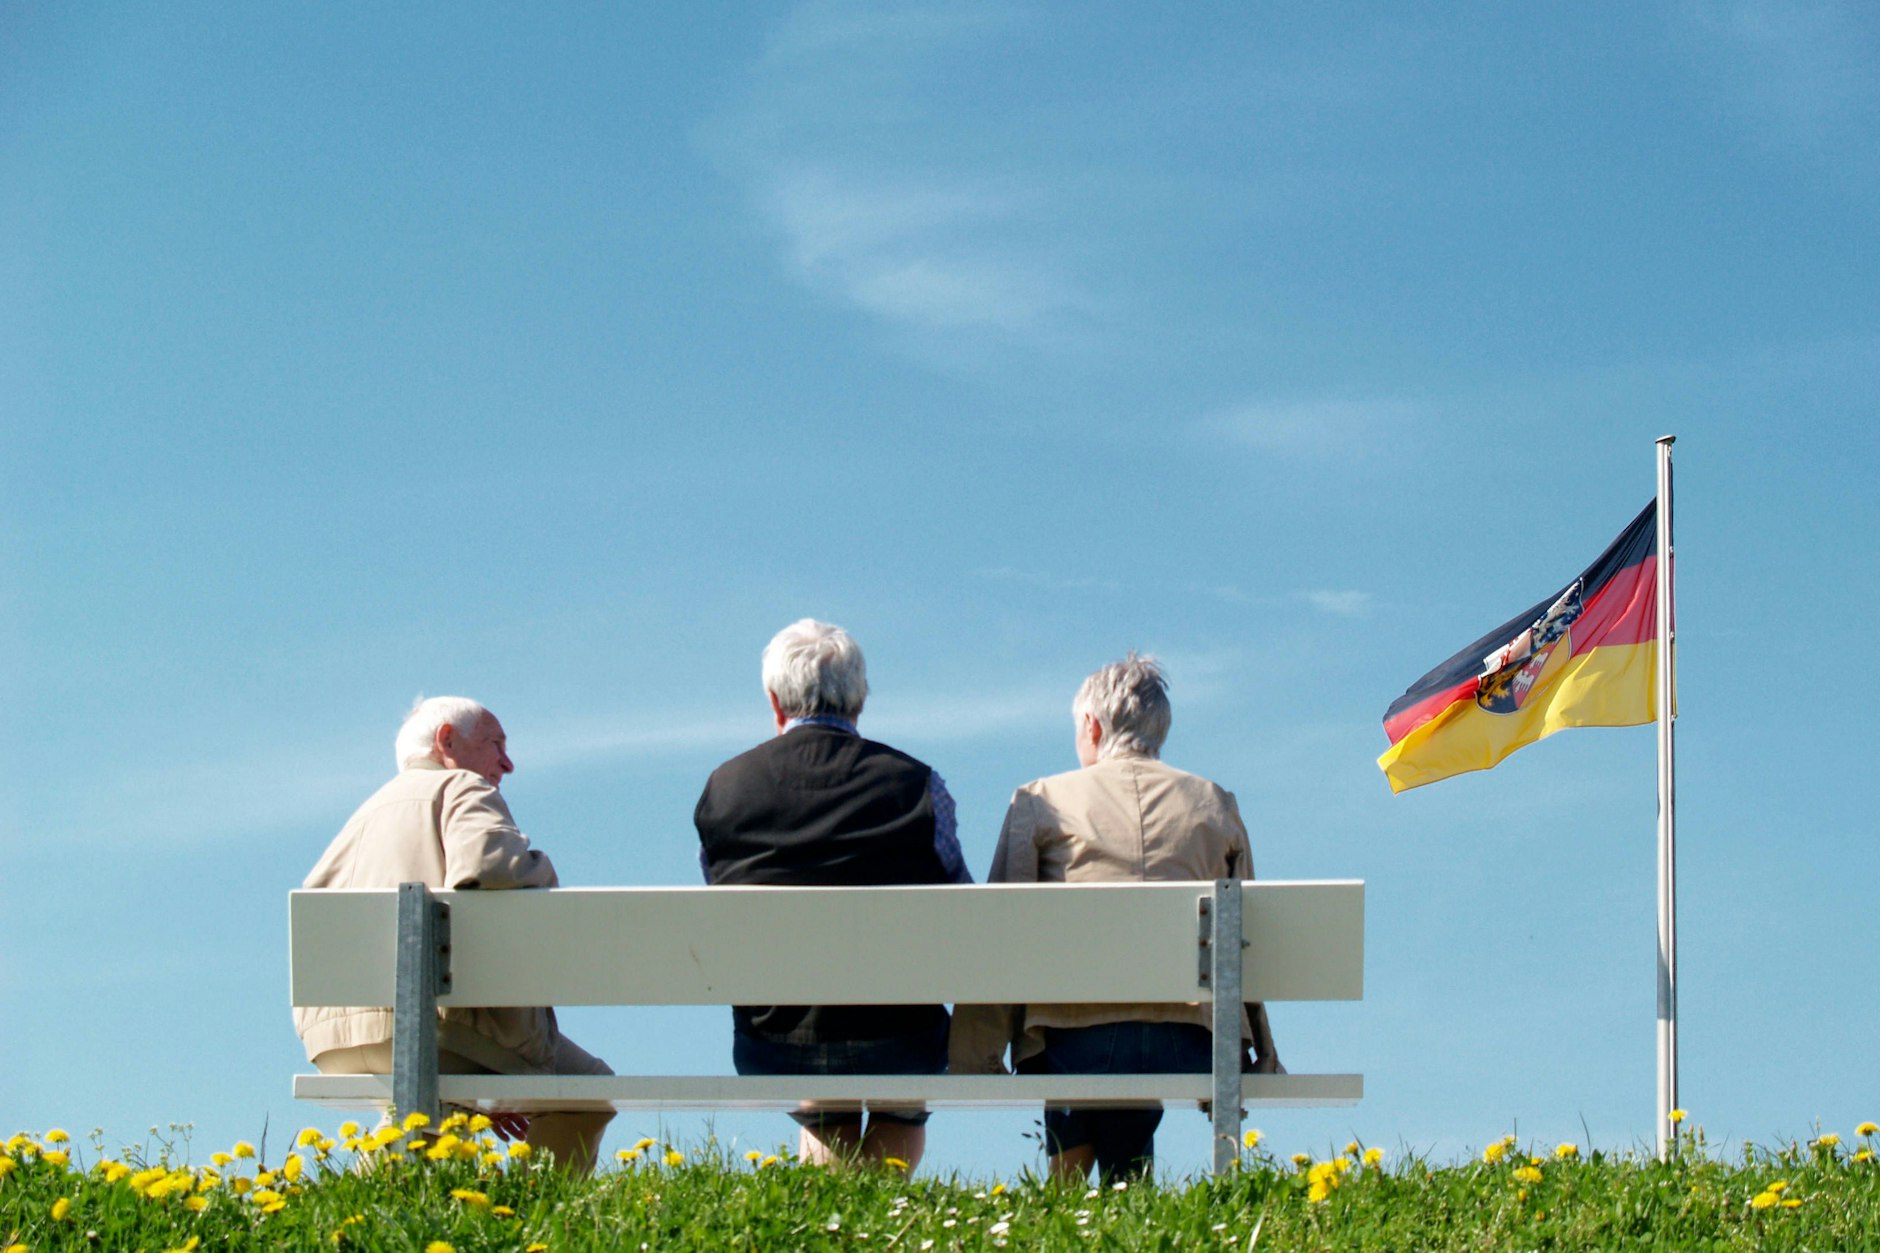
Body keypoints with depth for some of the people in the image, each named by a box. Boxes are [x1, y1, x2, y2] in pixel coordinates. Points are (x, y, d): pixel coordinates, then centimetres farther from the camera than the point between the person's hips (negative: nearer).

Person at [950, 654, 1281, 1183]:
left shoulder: (1040, 802, 12)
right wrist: (1263, 1058, 20)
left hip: (1079, 1038, -2)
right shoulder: (1216, 806, 17)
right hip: (1189, 1044, 2)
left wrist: (976, 1060, 6)